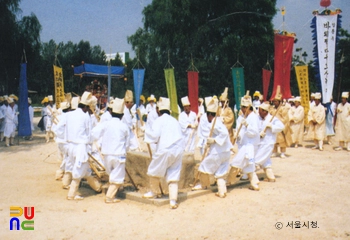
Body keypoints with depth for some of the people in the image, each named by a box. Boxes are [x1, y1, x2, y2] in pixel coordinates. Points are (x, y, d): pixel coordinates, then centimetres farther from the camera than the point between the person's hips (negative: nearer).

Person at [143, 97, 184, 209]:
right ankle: (173, 200, -1)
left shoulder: (159, 120, -1)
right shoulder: (175, 121, 18)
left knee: (154, 171, 16)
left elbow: (154, 136, -11)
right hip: (178, 150, 6)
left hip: (164, 150, -6)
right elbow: (179, 136, 17)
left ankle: (154, 192, 32)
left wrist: (146, 131, 6)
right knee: (174, 176, 7)